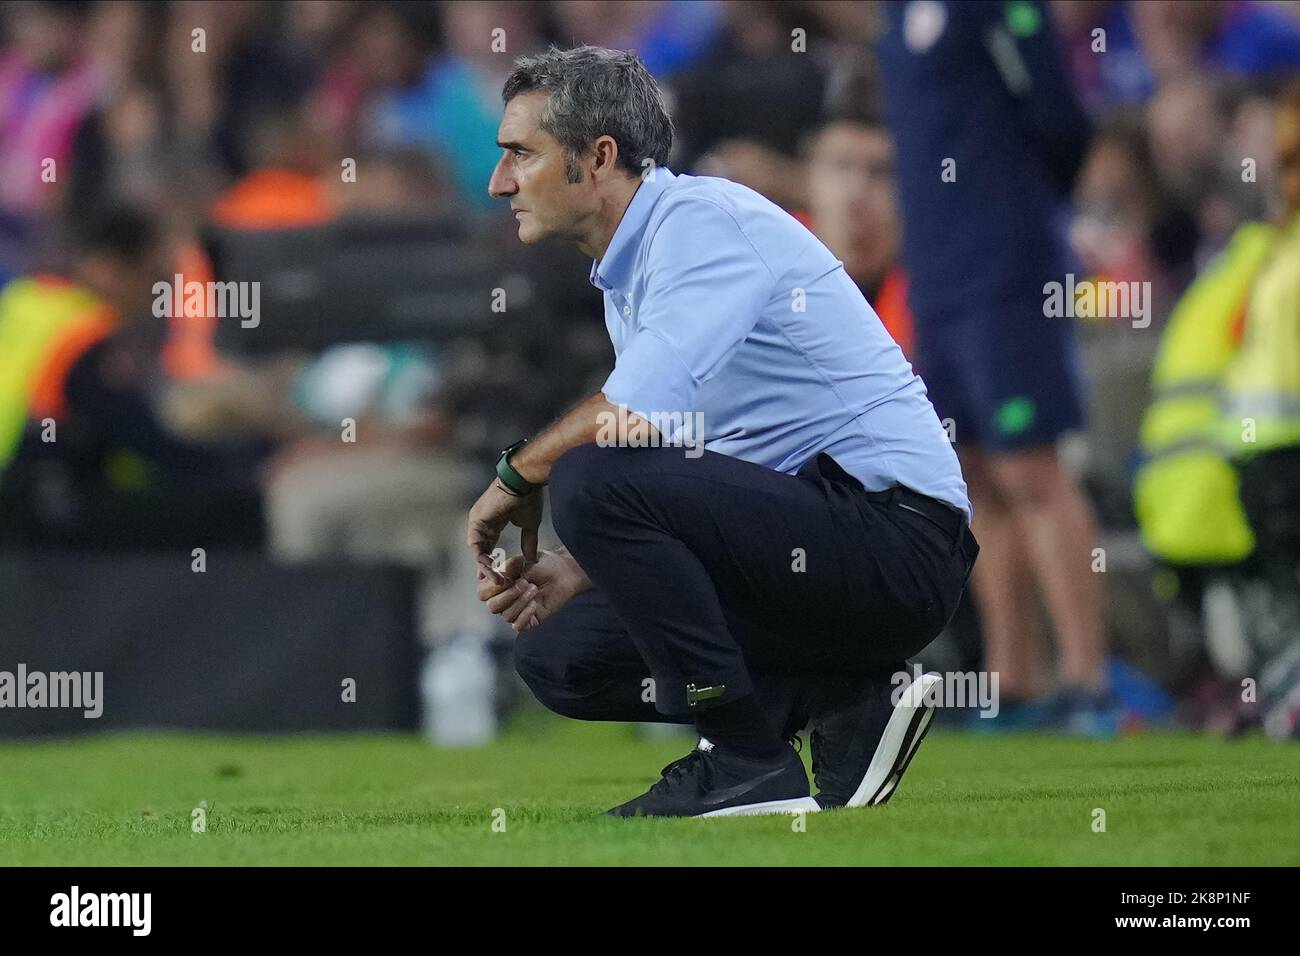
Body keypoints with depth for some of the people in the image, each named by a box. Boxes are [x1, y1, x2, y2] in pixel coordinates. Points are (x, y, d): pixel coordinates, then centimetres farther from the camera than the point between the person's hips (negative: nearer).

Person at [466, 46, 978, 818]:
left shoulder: (704, 219, -13)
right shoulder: (626, 277, 17)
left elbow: (642, 410, -28)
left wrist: (516, 476, -10)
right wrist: (575, 570, 3)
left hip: (895, 534, -10)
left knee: (591, 480, -24)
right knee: (560, 653, 9)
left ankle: (748, 760, -14)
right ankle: (847, 706, 6)